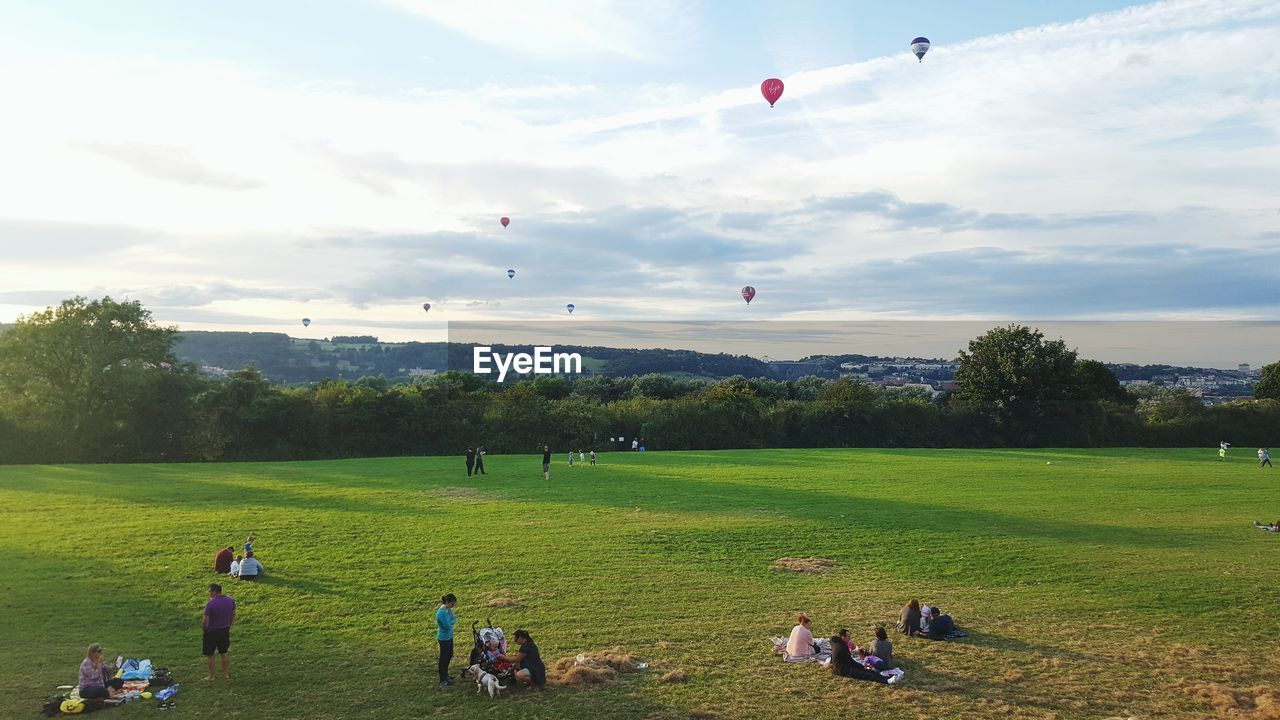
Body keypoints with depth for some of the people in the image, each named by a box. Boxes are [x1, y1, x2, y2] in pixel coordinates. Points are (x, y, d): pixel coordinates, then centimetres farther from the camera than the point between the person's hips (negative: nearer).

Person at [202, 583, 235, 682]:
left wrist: (203, 628, -2)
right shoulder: (230, 600, -4)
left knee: (209, 655, 11)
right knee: (224, 653, 19)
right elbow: (233, 615, 6)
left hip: (212, 631, -6)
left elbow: (205, 621, -21)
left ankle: (211, 676, 19)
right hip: (225, 630, 6)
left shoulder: (210, 604, -23)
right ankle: (226, 674, 26)